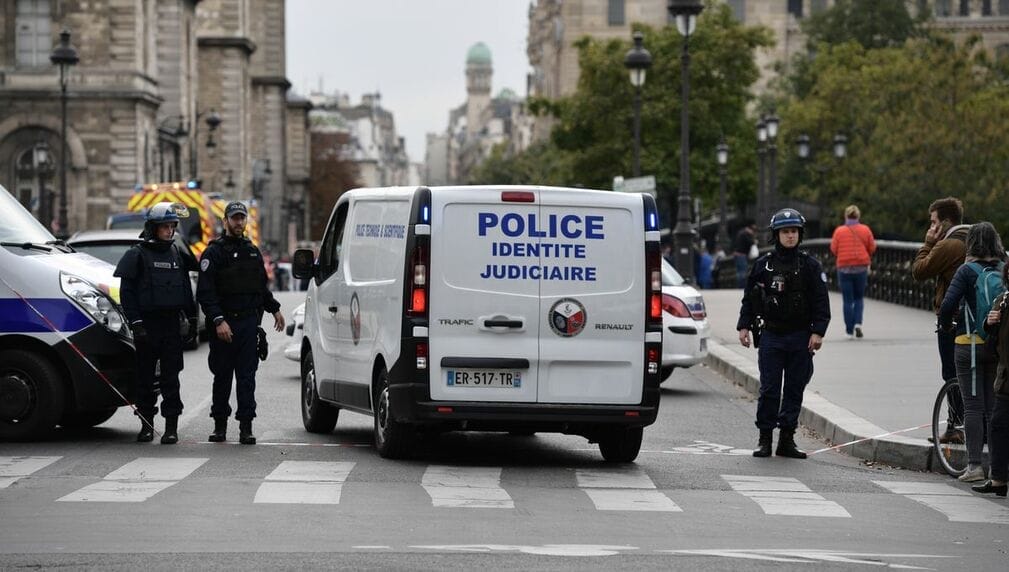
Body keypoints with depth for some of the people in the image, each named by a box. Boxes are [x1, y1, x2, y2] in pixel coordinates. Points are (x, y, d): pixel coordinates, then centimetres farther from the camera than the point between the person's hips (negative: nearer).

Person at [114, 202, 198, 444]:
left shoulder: (177, 254, 13)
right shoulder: (137, 255, -2)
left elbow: (186, 289, 20)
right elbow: (127, 292, -6)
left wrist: (192, 318, 14)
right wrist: (135, 322, -13)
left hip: (172, 324, 3)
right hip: (147, 325, -3)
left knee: (171, 377, -1)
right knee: (145, 377, 4)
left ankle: (171, 426, -1)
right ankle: (146, 424, 13)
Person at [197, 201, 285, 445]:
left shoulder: (253, 251, 16)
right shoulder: (214, 252, -3)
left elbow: (262, 285, 30)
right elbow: (205, 292, -11)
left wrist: (275, 309, 29)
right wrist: (218, 320, -19)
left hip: (249, 322, 4)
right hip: (224, 325, -4)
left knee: (247, 377, -1)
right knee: (222, 377, 4)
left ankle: (246, 427, -2)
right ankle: (220, 424, 15)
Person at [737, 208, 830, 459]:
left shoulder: (810, 266, 3)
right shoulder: (763, 265, 5)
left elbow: (821, 302, 1)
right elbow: (749, 298, 10)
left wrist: (818, 332, -8)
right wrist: (744, 326, 2)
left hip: (800, 338, 0)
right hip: (771, 336, 0)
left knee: (795, 389, 5)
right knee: (769, 389, -2)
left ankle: (787, 439, 11)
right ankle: (765, 439, 4)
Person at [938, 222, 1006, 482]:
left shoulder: (967, 271, -9)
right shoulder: (1004, 270, 2)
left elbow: (948, 305, -16)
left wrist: (946, 325, 3)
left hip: (970, 344, -4)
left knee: (973, 406, 0)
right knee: (994, 407, 11)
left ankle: (974, 465, -3)